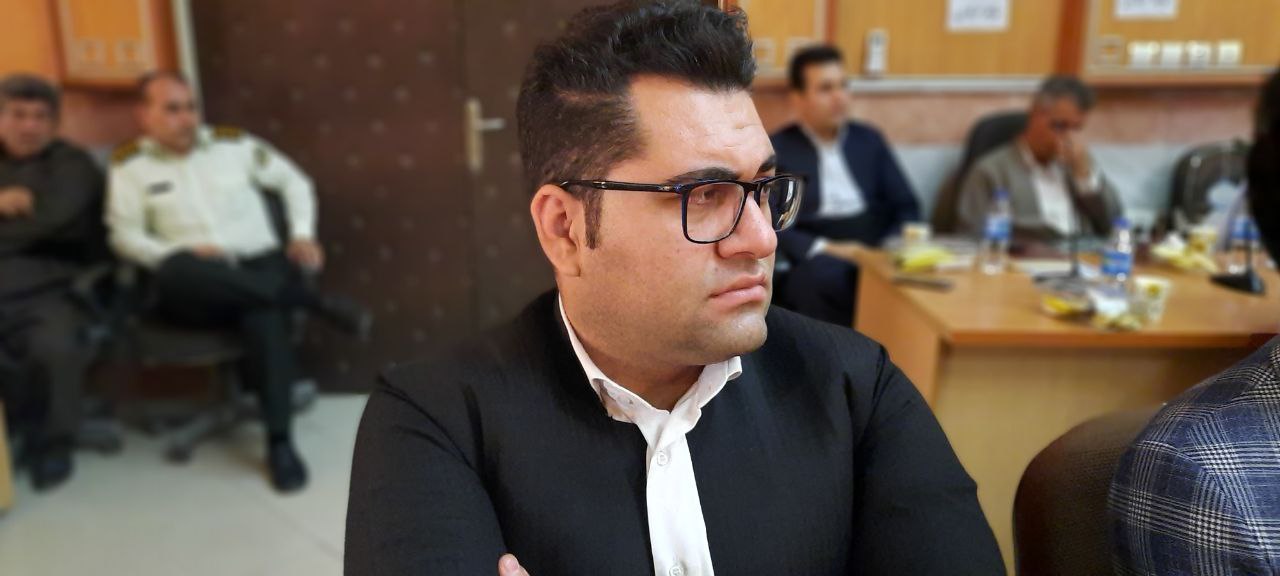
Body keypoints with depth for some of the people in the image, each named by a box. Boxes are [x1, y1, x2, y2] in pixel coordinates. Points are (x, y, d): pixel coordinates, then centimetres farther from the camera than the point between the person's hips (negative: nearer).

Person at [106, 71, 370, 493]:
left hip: (261, 266, 0)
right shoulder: (129, 165, 10)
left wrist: (302, 234, 3)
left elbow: (293, 180, 19)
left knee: (266, 312, -36)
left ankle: (279, 441, -30)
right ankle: (311, 299, -30)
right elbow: (125, 236, 3)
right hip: (198, 291, 0)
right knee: (177, 270, -38)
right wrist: (180, 254, -16)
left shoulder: (233, 143, 13)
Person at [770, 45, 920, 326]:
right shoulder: (776, 149, 6)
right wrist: (824, 248, -18)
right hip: (822, 260, -3)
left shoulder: (869, 139, 18)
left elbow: (907, 207, 15)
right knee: (823, 276, -37)